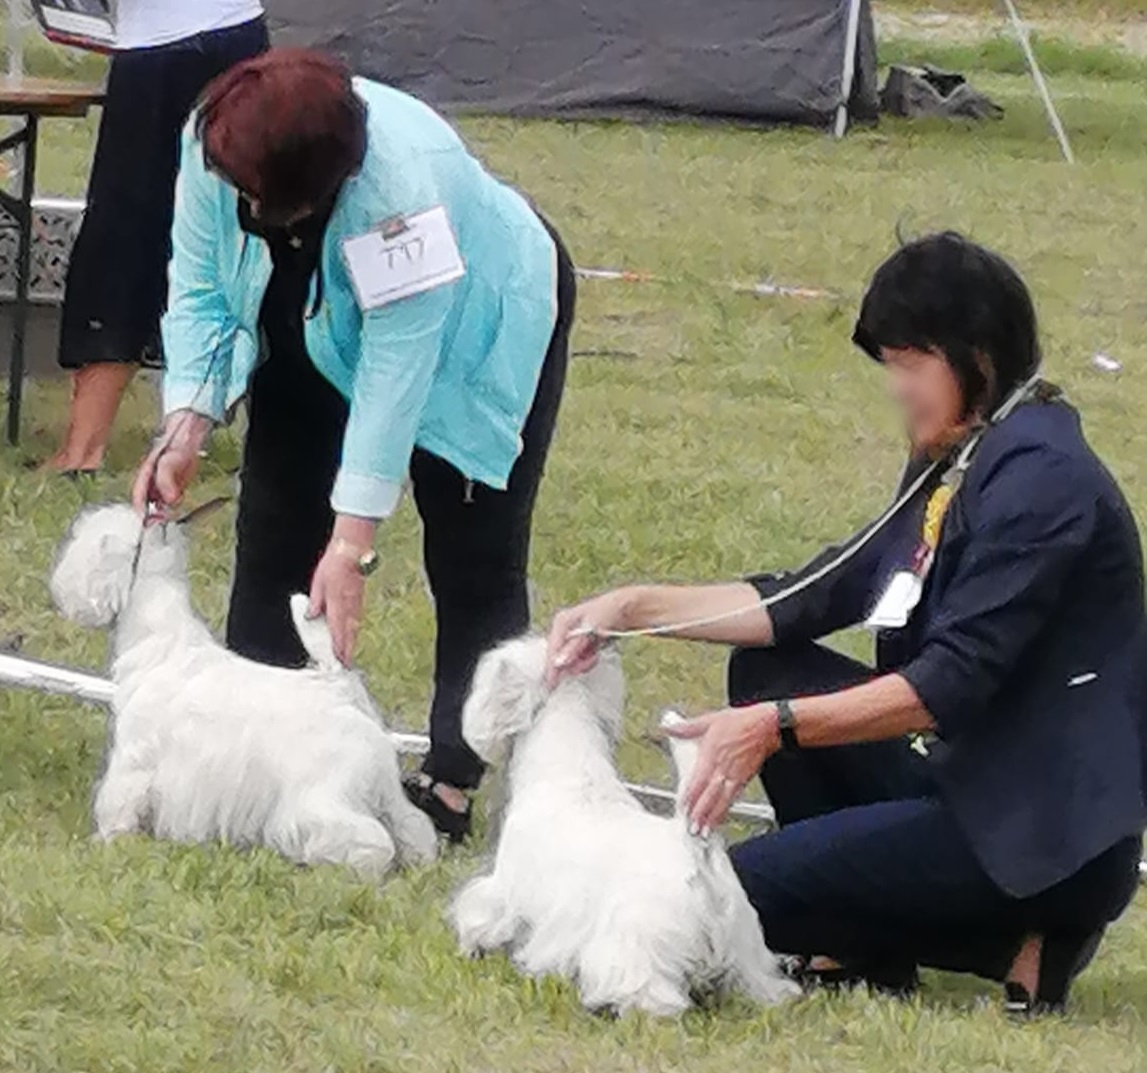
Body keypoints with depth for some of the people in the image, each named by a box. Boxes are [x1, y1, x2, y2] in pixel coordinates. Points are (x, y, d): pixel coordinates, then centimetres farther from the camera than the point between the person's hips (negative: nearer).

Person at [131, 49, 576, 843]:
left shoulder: (407, 187, -44)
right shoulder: (213, 147, -29)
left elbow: (393, 375, -39)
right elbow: (200, 290, -16)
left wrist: (351, 548, -38)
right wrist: (187, 428, -29)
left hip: (481, 326, -5)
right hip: (317, 331, 6)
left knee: (474, 557, -6)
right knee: (274, 524, 4)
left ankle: (455, 783, -4)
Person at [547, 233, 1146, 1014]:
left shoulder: (1040, 475, -18)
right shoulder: (953, 470, 12)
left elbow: (956, 684, -24)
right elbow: (813, 600, 12)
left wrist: (774, 728, -29)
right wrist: (632, 609, 4)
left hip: (1053, 834, -10)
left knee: (733, 893, -13)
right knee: (768, 668, 10)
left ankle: (1019, 945, -5)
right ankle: (860, 952, 6)